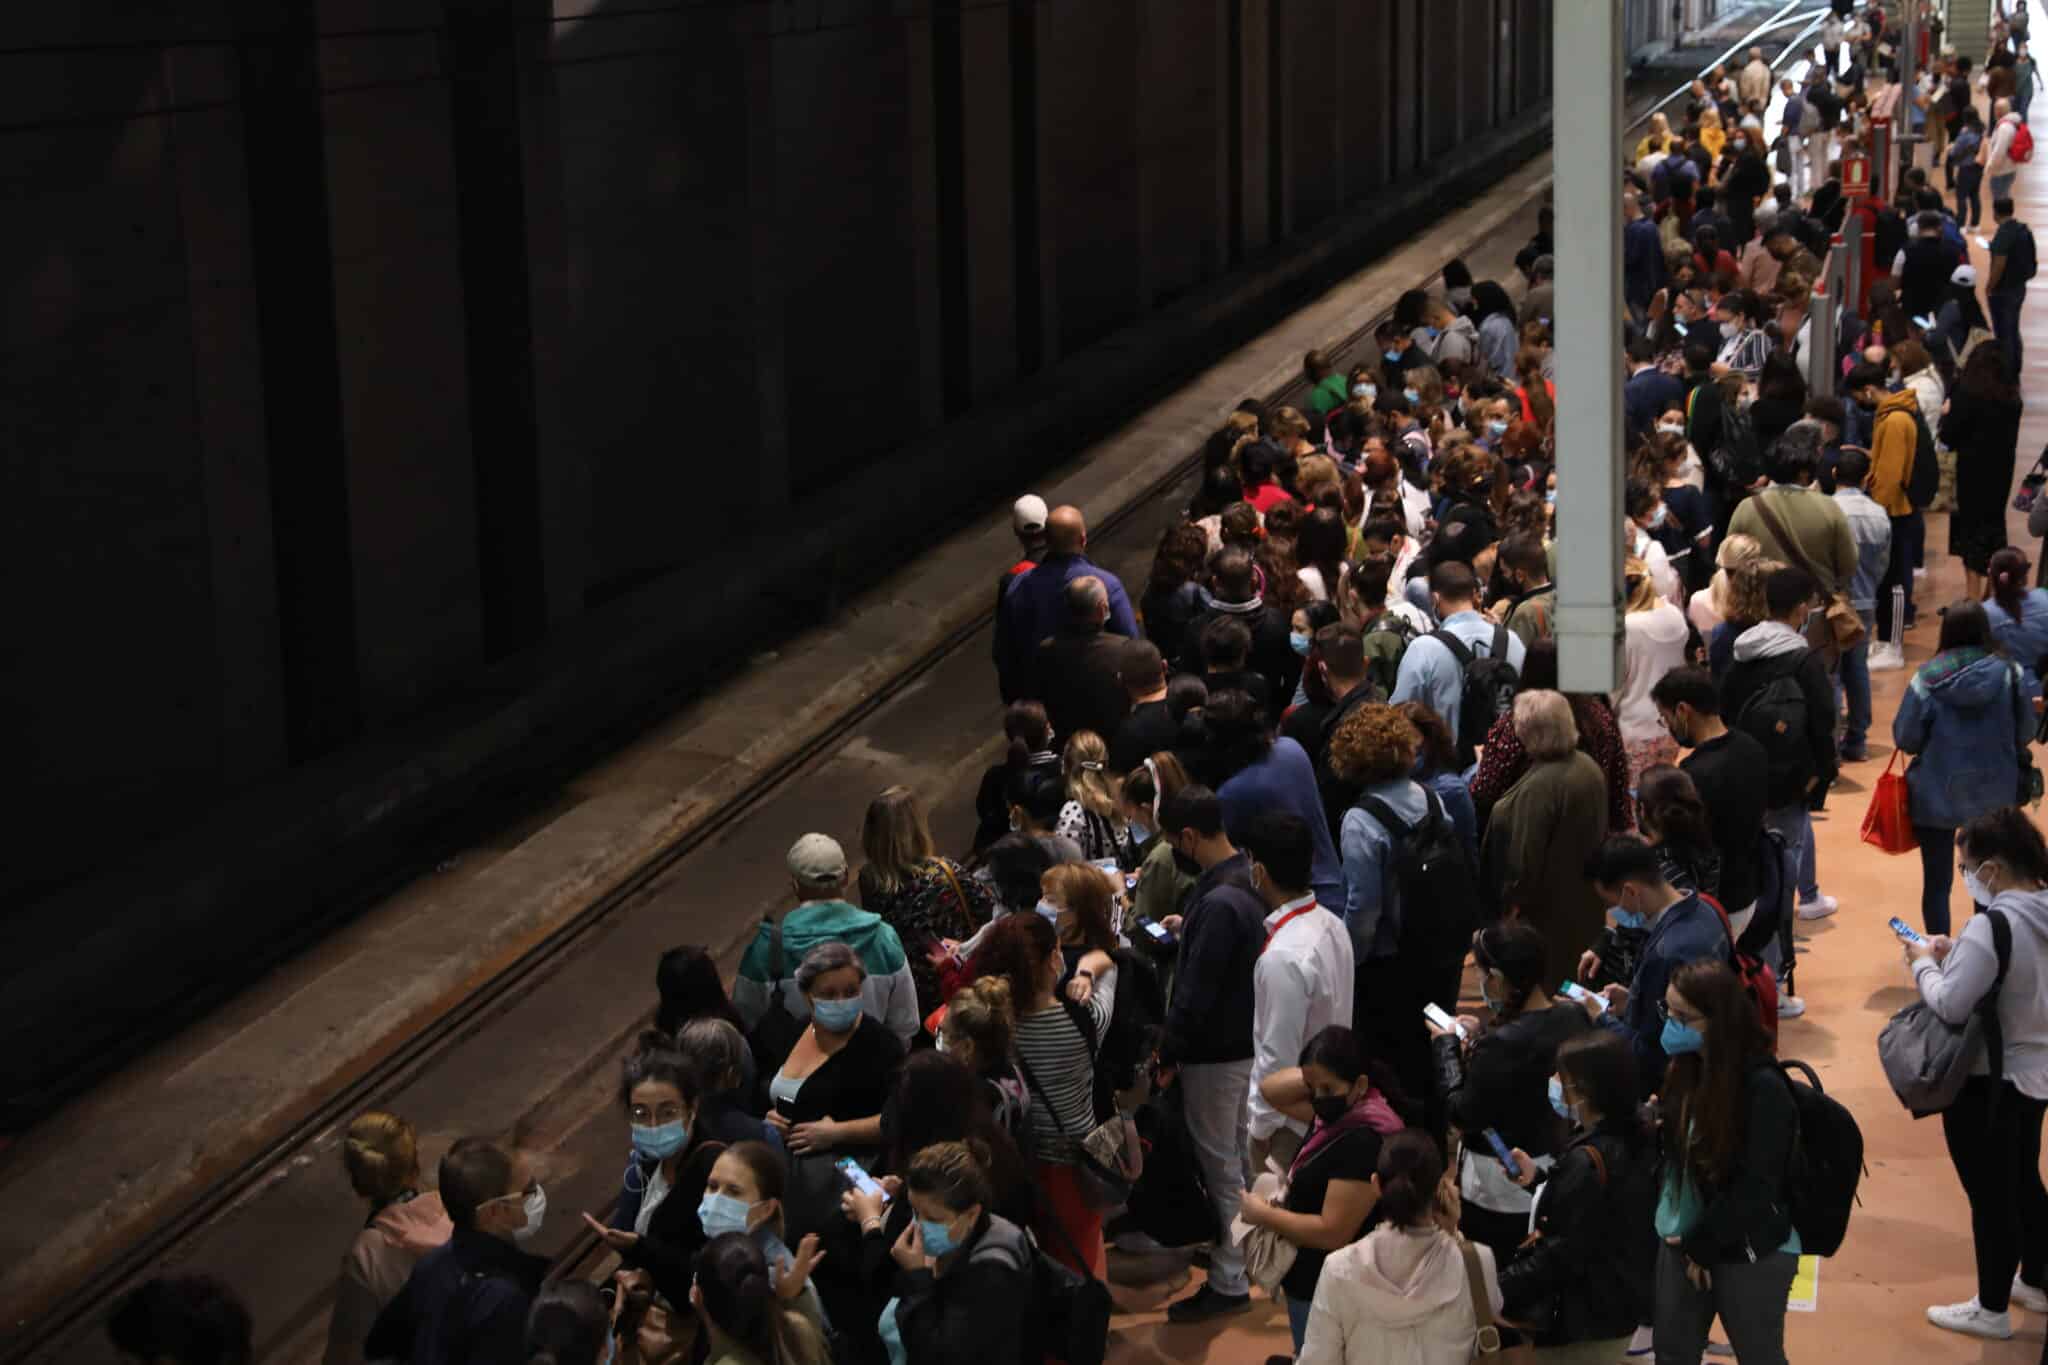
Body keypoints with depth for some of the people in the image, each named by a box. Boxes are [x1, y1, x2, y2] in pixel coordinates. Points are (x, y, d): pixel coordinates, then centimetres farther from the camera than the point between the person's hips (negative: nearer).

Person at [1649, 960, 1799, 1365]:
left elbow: (1755, 1188, -20)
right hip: (1683, 1239, 7)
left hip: (1751, 1252, -7)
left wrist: (1702, 1246, -13)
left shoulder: (1764, 1087, -22)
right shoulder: (1686, 1068, -1)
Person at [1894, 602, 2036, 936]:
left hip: (1936, 796, -2)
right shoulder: (2008, 673, -10)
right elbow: (2026, 734, 0)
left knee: (1937, 881, 9)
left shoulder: (1928, 677, -14)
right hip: (1992, 796, 2)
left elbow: (1904, 737, -10)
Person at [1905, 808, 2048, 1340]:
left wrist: (1924, 963, -10)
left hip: (1987, 1084, -8)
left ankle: (1992, 1310, 22)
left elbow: (1950, 1007, -26)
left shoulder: (1992, 926, -29)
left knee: (1990, 1198, 8)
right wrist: (1955, 955, 4)